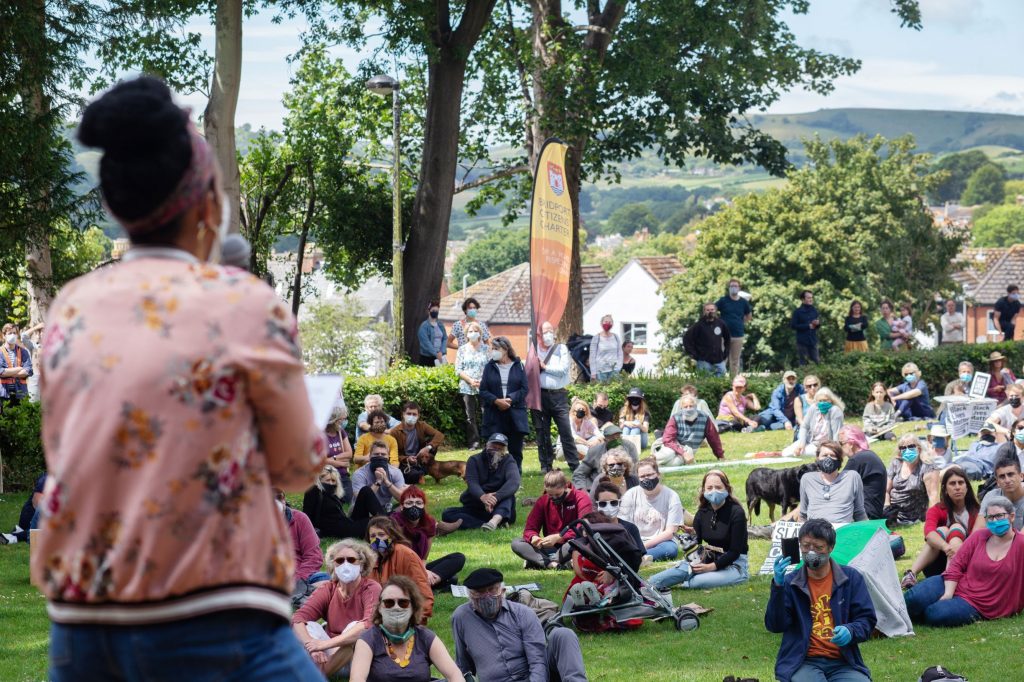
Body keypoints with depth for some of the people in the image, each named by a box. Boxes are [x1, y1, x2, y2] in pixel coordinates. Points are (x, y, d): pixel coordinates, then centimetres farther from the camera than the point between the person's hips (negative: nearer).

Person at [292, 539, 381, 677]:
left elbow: (369, 624, -31)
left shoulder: (371, 588, -13)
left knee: (354, 627, -31)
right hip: (332, 652, 4)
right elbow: (298, 617, -11)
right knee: (307, 627, -17)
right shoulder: (327, 589, -1)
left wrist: (326, 643, -37)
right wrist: (312, 646, -32)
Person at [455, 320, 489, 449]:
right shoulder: (463, 349, 9)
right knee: (470, 417, 0)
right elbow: (458, 369, 4)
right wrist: (470, 380, -10)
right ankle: (474, 442, 3)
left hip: (484, 388, -1)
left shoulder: (486, 349, 7)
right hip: (467, 388, 1)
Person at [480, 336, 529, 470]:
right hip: (494, 417, 0)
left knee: (516, 452, 5)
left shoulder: (518, 366, 3)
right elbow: (483, 391, 1)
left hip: (515, 416, 0)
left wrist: (510, 399, -16)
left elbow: (524, 389, -1)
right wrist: (496, 401, -16)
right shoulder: (489, 367, 5)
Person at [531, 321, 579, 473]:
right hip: (540, 395, 1)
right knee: (542, 433, 7)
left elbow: (563, 369, -8)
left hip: (558, 396, -1)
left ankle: (575, 465, 0)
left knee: (566, 431, -3)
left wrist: (545, 367, -5)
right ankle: (546, 465, 16)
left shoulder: (561, 349, 5)